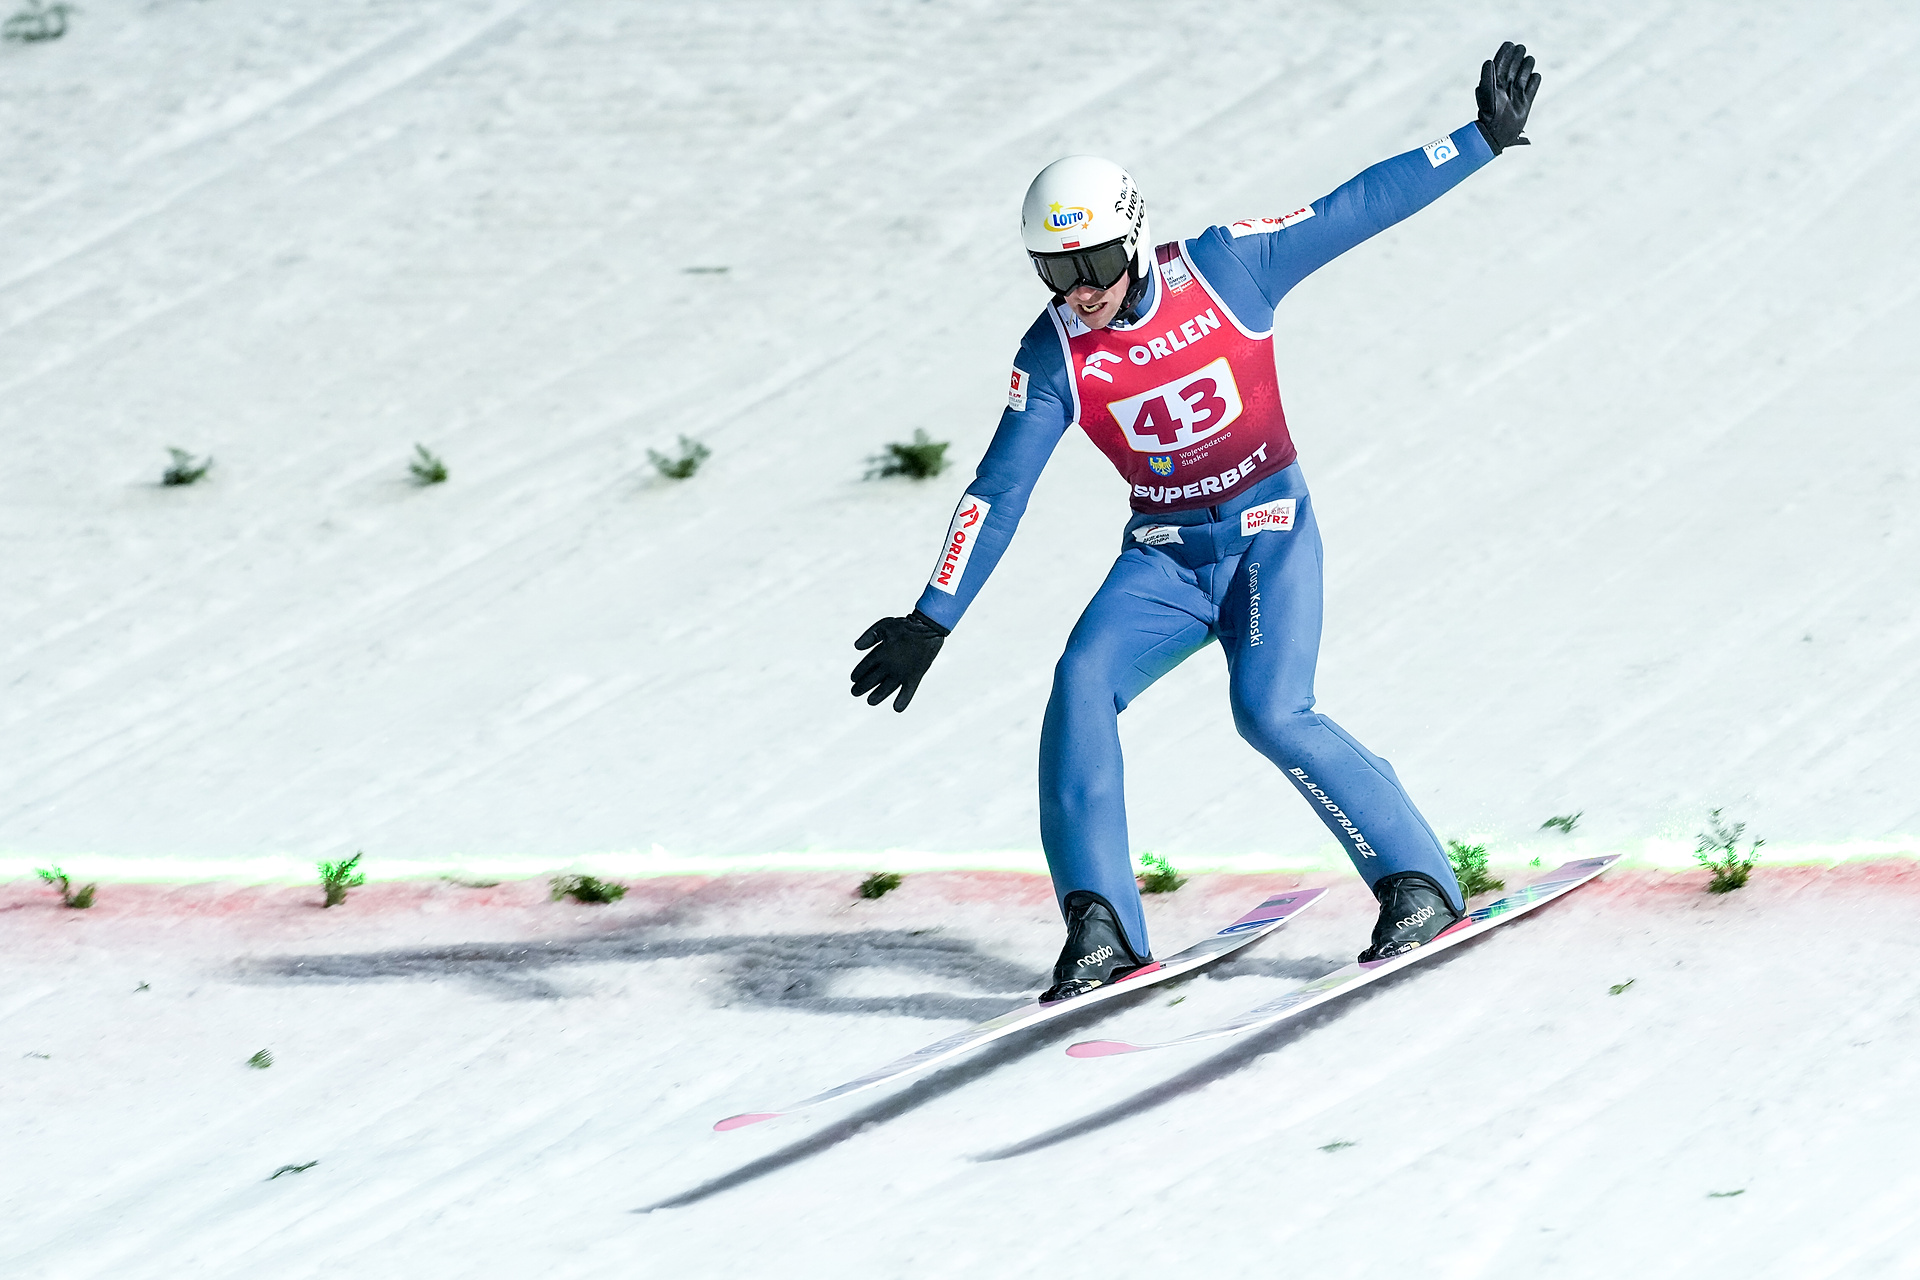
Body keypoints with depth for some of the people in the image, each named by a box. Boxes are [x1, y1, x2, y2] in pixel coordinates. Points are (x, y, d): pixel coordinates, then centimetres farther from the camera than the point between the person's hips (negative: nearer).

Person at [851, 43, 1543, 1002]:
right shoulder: (1054, 356, -8)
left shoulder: (1223, 269, -12)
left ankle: (1418, 884, -7)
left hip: (1268, 534, -3)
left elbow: (1359, 207, -6)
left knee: (1272, 714, -23)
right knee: (1083, 683, -22)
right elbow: (997, 493, -6)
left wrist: (1483, 139, -5)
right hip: (1165, 555, 3)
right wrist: (929, 624, -10)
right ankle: (1100, 929, -23)